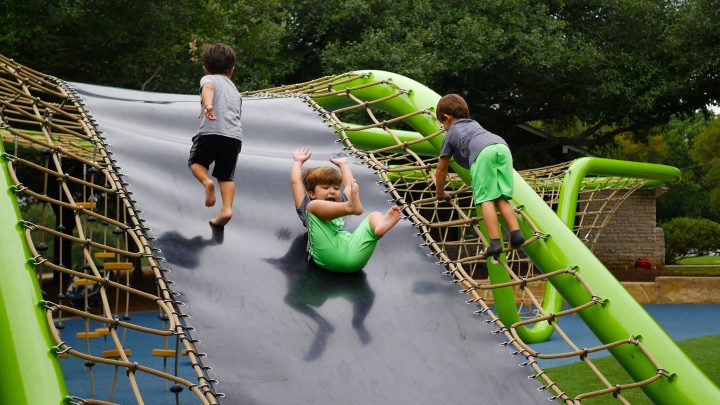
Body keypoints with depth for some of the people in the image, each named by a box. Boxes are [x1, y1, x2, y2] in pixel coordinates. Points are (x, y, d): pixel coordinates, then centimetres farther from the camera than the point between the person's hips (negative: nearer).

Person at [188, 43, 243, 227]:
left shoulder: (208, 78, 12)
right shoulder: (235, 90, 32)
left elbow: (208, 87, -13)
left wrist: (207, 104, -32)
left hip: (211, 131, -4)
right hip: (235, 135, 4)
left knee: (196, 161, 17)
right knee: (226, 175, 12)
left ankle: (207, 182, -12)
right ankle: (227, 209, -7)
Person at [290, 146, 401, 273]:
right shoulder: (309, 208, 33)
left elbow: (350, 184, 52)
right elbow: (295, 181, 33)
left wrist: (343, 163, 64)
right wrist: (298, 161, 49)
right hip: (328, 256, -4)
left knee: (375, 216, -12)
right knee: (313, 206, -15)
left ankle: (381, 226, -53)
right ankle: (350, 207, -45)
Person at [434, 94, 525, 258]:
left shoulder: (450, 134, 28)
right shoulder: (474, 123, 44)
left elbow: (441, 169, 33)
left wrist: (440, 193, 47)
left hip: (483, 153, -5)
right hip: (503, 147, 5)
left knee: (486, 199, -8)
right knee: (501, 198, 8)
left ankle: (495, 243, -20)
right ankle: (516, 232, -9)